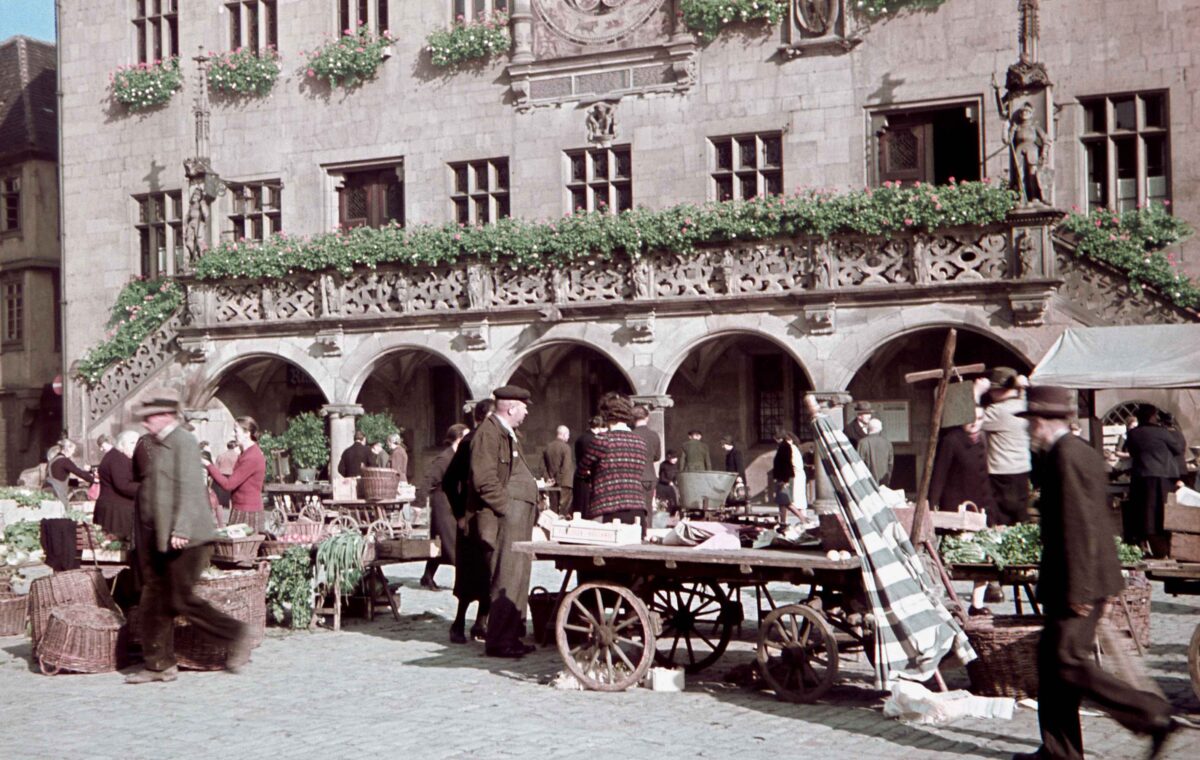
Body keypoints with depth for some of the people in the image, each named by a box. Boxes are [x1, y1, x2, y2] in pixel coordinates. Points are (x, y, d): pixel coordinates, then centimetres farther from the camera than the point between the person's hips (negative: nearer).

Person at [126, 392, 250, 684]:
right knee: (154, 602, 7)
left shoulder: (184, 442, -11)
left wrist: (181, 530, -24)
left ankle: (236, 636, 7)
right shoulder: (155, 445, 16)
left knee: (181, 600, -7)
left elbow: (189, 488, -18)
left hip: (184, 539, -9)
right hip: (158, 538, 9)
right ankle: (159, 665, 15)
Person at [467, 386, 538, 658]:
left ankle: (511, 636, 20)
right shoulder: (488, 432, -12)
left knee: (518, 578, 13)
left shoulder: (508, 433, 21)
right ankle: (498, 642, -3)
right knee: (507, 581, -9)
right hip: (504, 520, -10)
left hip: (518, 520, 10)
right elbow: (484, 480, -20)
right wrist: (507, 508, -17)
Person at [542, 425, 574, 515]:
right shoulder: (566, 447, -12)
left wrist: (549, 477, 11)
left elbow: (543, 465, 9)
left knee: (553, 506, 11)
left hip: (552, 482, 6)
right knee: (564, 507, -3)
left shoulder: (548, 447, 6)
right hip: (564, 482, -6)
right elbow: (567, 467, -16)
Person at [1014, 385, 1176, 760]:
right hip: (1073, 581, 10)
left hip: (1077, 580, -10)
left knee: (1070, 663, -8)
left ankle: (1152, 715, -2)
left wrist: (1077, 589, -20)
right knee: (1051, 660, 12)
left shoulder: (1066, 457, -17)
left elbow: (1079, 526, -21)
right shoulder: (1080, 451, 15)